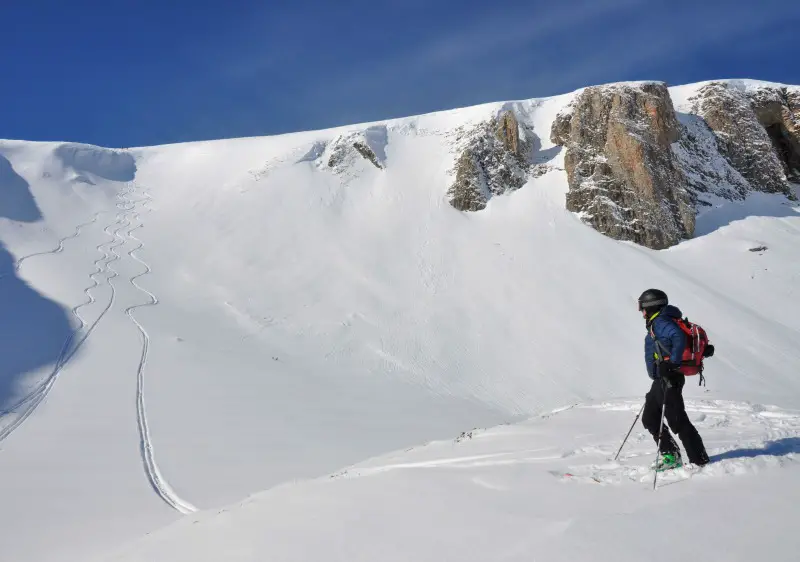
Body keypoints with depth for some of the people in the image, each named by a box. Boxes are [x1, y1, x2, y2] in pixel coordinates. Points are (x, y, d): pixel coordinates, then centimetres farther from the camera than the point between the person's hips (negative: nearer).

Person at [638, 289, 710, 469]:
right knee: (649, 419, 13)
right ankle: (670, 455, 19)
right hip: (660, 380, 11)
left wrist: (673, 364, -30)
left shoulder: (661, 322, -12)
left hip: (669, 380, -11)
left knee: (677, 421, -8)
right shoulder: (657, 323, 18)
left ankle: (700, 460, 1)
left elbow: (679, 338, -28)